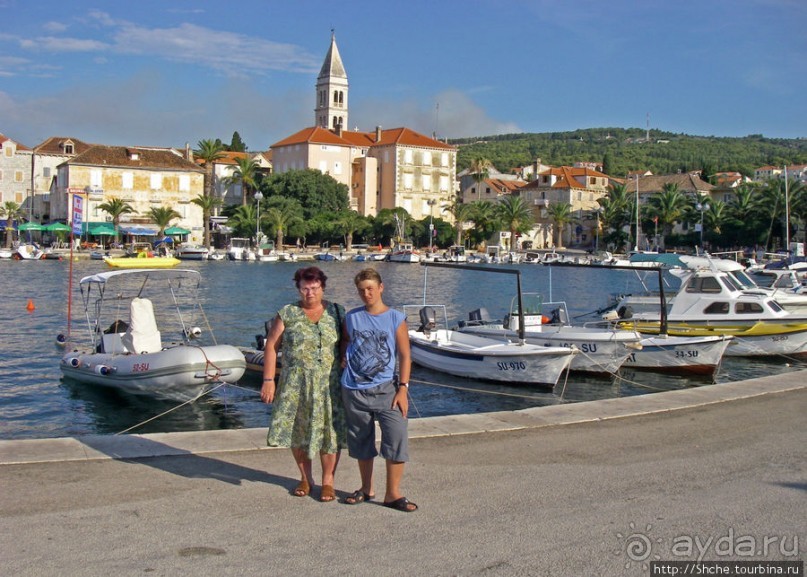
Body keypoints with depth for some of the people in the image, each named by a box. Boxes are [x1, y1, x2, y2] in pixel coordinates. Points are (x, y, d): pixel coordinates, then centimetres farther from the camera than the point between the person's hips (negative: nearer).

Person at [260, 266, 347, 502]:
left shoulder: (337, 313, 3)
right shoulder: (287, 314, 0)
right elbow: (271, 346, 0)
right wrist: (268, 380, -5)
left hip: (329, 385, 0)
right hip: (295, 385, 0)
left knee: (330, 431, 1)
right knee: (296, 432, 8)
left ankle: (328, 480, 18)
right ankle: (306, 478, 27)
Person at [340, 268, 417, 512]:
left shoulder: (396, 318, 0)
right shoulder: (352, 318, 7)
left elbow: (404, 356, -2)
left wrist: (403, 389, -9)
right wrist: (342, 359, 2)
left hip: (385, 389, -3)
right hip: (354, 390, 3)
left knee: (397, 438, -11)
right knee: (361, 441, 12)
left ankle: (393, 493, 0)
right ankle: (366, 489, 29)